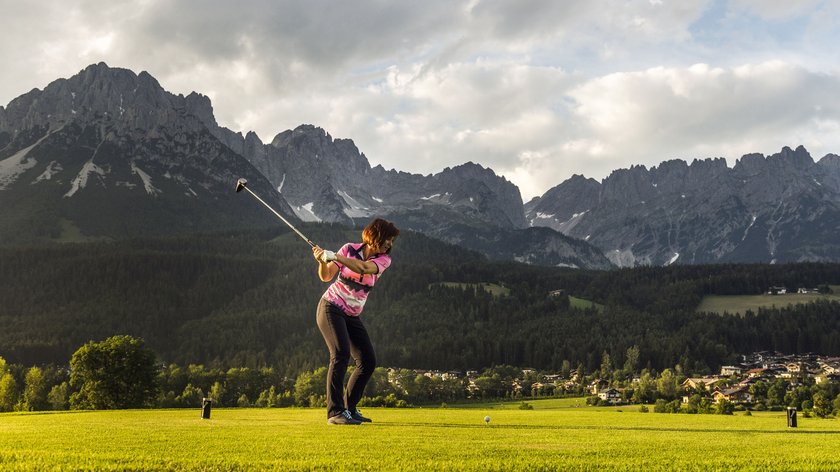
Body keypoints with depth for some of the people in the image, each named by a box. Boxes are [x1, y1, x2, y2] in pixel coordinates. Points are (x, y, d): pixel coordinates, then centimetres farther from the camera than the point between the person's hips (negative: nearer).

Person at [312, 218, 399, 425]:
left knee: (368, 361, 2)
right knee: (341, 354, -23)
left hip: (352, 315, 5)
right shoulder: (349, 249, -7)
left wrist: (334, 256, -32)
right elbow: (326, 277, -9)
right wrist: (322, 262, -29)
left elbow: (364, 268, -24)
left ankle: (349, 408, 17)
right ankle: (335, 412, -24)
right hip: (331, 308, -5)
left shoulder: (384, 260, -3)